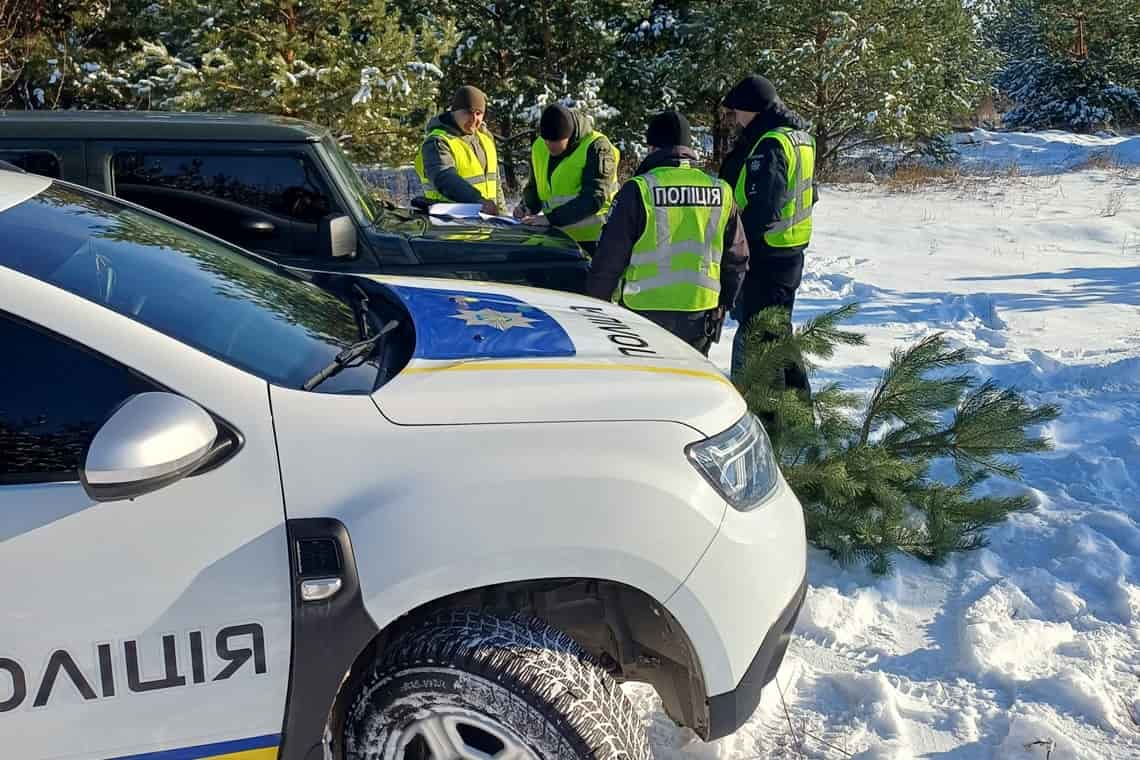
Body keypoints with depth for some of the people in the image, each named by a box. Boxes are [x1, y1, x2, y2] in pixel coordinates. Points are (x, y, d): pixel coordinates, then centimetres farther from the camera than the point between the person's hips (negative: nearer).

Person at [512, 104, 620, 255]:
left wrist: (551, 218, -28)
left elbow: (594, 199, -23)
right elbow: (534, 187, 21)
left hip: (592, 239, -6)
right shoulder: (539, 147, 7)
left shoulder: (596, 147, -14)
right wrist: (527, 207, -2)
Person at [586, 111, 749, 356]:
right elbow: (736, 259, 11)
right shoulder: (721, 192, 4)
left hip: (645, 310, -4)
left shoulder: (638, 190, -10)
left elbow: (609, 256, -8)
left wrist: (595, 304, 5)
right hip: (701, 314, 4)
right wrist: (723, 305, 23)